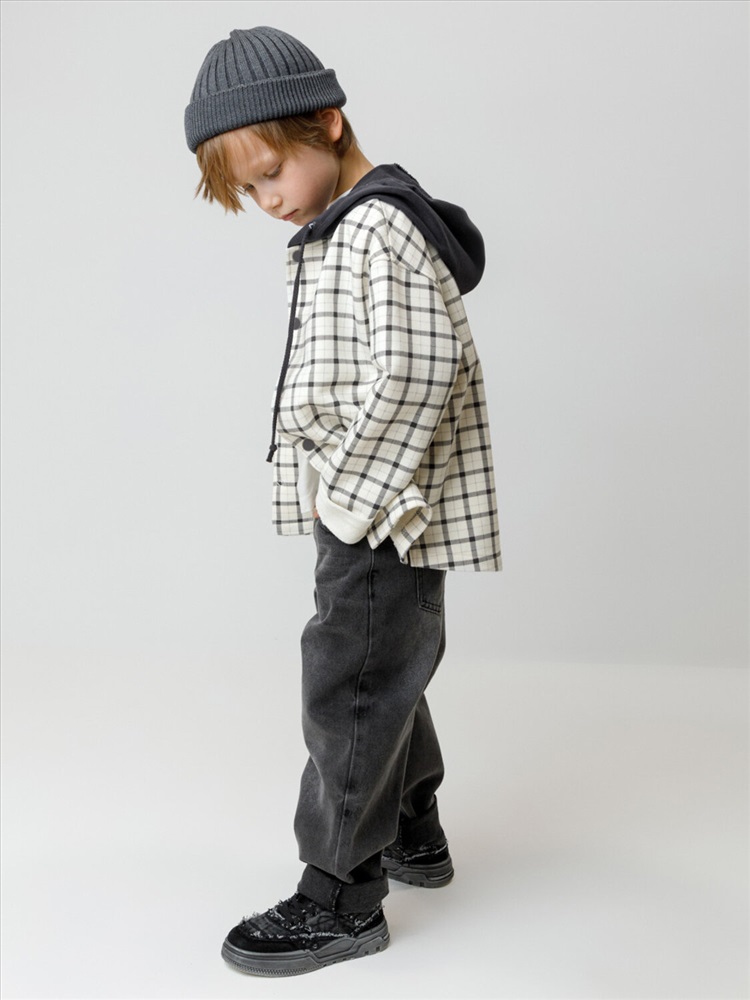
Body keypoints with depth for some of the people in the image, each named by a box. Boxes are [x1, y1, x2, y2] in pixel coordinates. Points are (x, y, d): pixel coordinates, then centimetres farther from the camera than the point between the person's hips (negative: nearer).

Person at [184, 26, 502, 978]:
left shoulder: (378, 224, -17)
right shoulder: (344, 231, 16)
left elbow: (413, 371, -27)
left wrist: (347, 488, -20)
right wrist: (338, 487, 12)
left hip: (381, 512, -10)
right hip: (367, 507, 10)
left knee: (349, 688, -3)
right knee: (384, 677, 21)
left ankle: (341, 900, 9)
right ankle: (413, 835, 39)